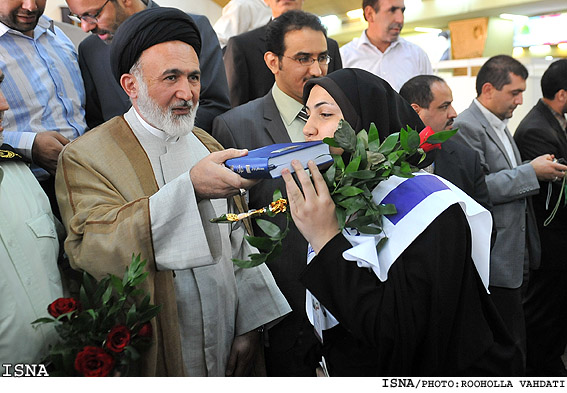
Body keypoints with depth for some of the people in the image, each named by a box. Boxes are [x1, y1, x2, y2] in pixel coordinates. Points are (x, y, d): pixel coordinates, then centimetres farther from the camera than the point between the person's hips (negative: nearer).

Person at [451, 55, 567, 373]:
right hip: (496, 260, -10)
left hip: (516, 257, 10)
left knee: (513, 345, 15)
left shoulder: (500, 125, 19)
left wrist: (541, 172, 9)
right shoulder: (466, 127, -14)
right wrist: (531, 172, -16)